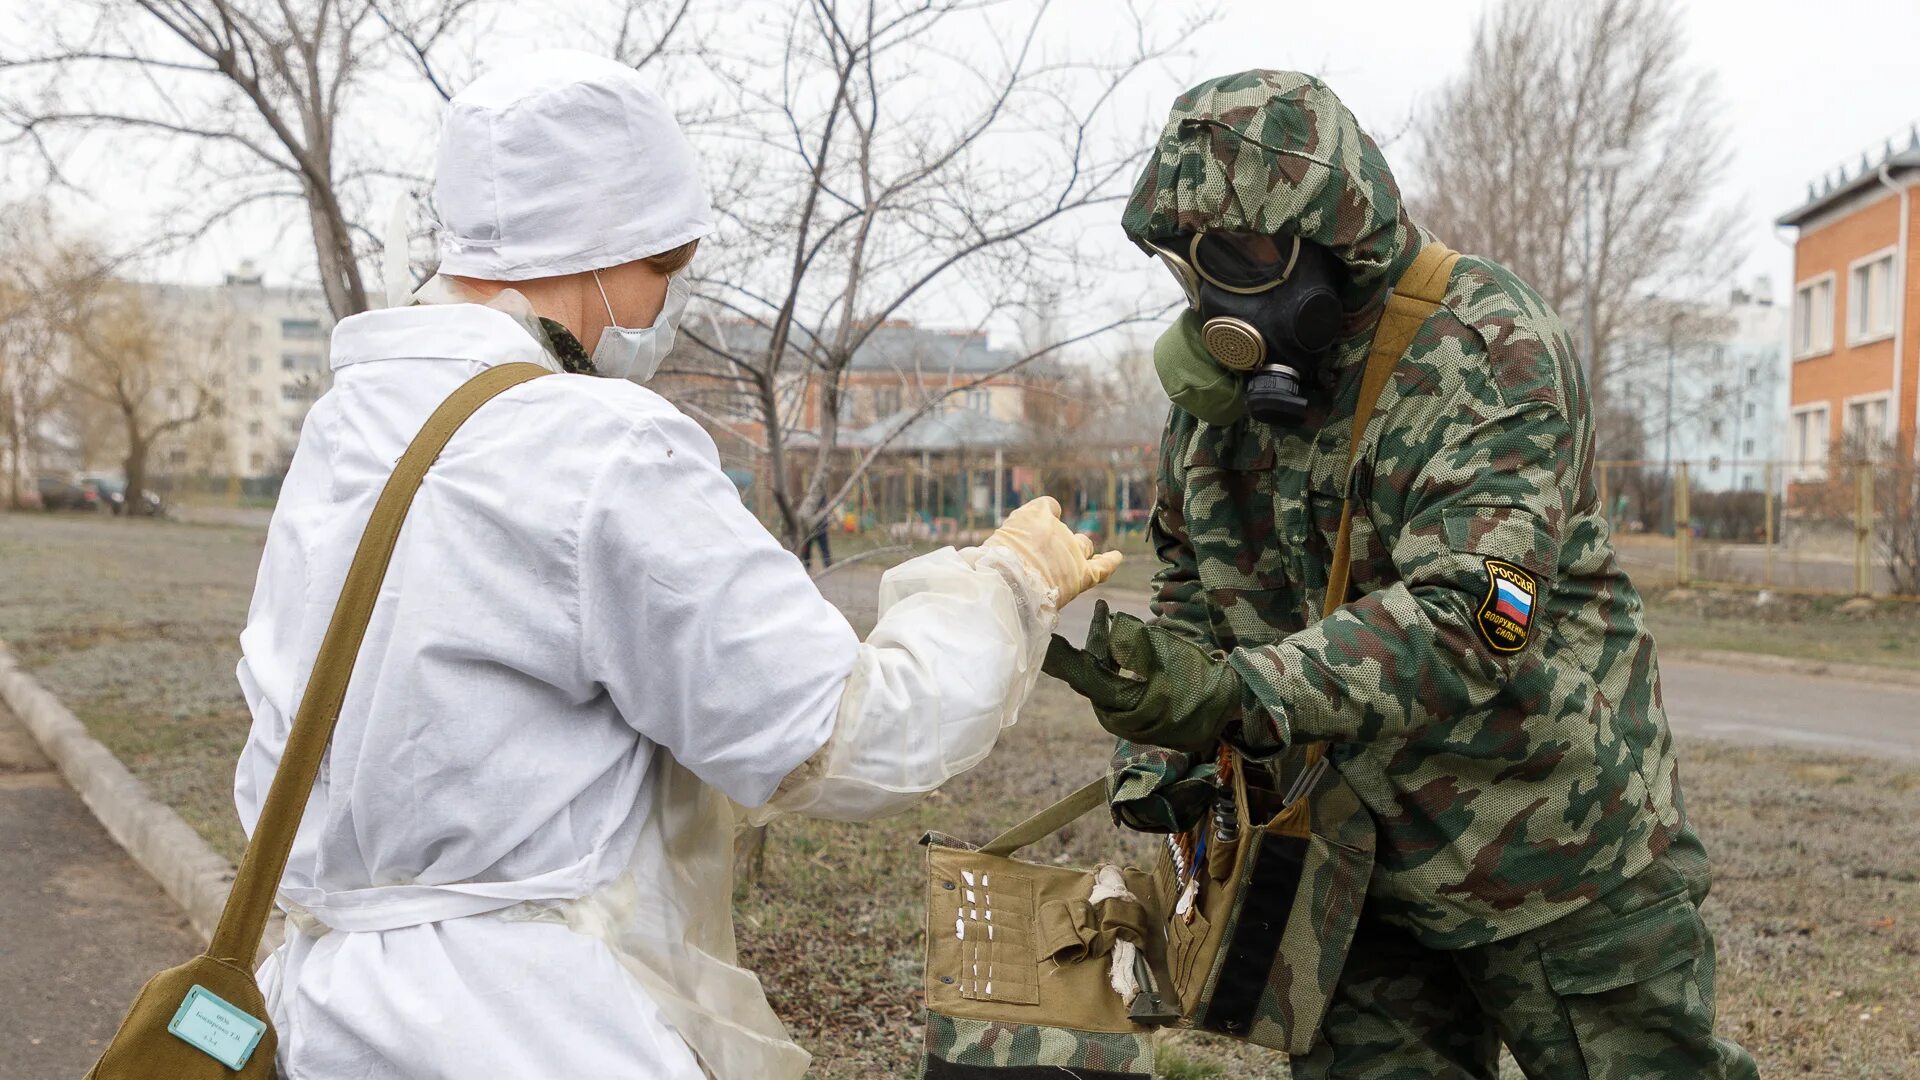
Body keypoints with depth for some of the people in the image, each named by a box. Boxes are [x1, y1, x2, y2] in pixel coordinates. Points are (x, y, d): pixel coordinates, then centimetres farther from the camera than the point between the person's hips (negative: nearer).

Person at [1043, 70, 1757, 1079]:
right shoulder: (1222, 367, 3)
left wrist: (1242, 696, -43)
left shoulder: (1488, 349, -20)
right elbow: (1192, 581, 11)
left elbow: (1464, 616, -31)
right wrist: (1156, 756, -2)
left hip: (1552, 858, -5)